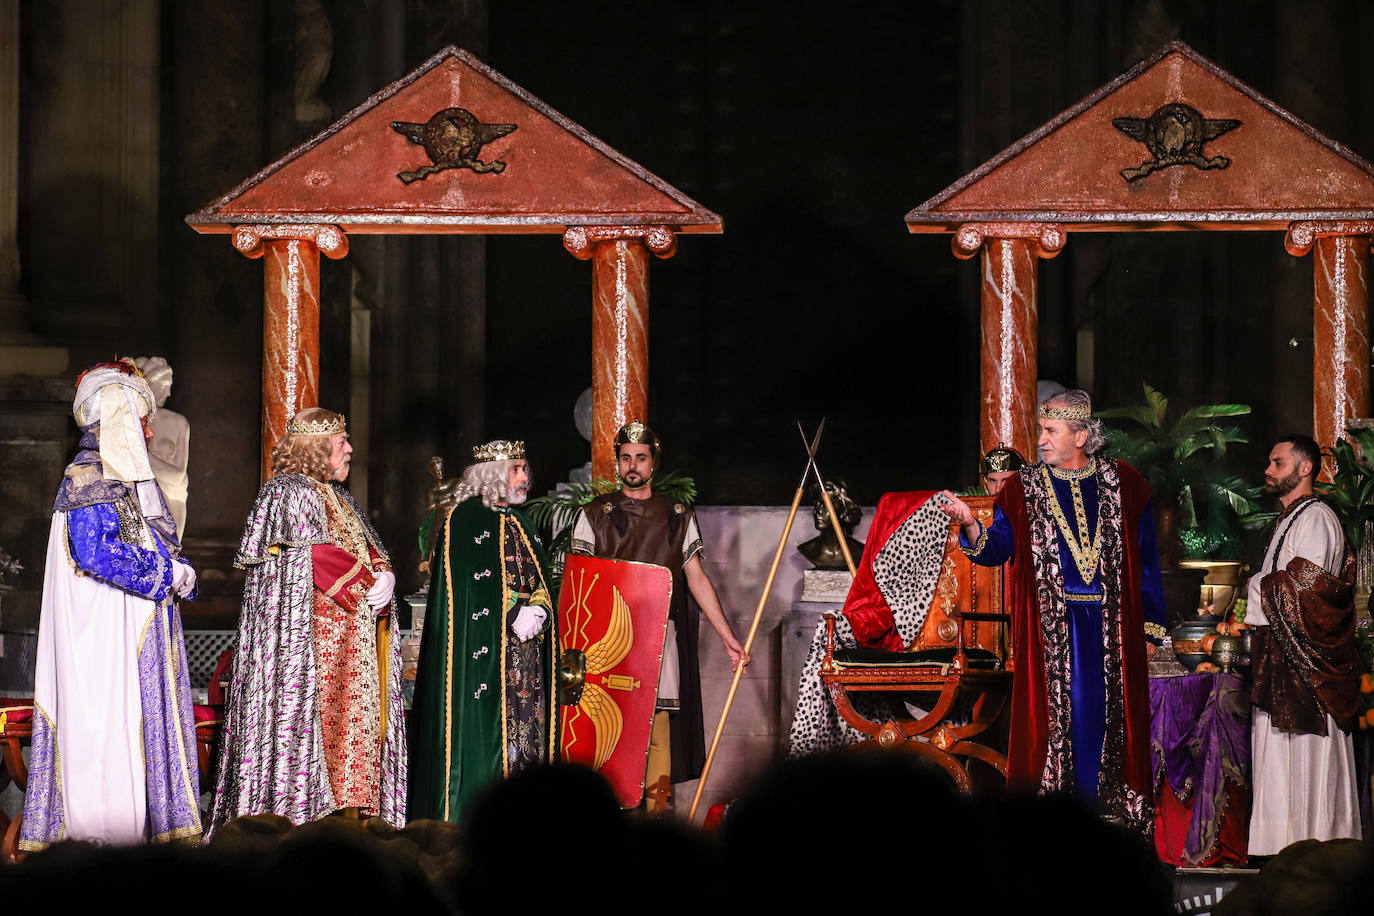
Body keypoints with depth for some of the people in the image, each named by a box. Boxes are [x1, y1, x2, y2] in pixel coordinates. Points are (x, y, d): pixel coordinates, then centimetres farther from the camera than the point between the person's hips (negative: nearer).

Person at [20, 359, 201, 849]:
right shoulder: (86, 479, -10)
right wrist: (167, 571, -15)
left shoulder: (132, 479, 18)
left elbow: (160, 546, 23)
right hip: (103, 627, -9)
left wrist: (180, 570, 0)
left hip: (144, 626, 9)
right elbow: (95, 552, -21)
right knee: (104, 717, -10)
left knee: (152, 713, 5)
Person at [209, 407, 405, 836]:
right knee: (310, 704, -13)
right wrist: (365, 585, -14)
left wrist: (384, 576, -4)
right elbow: (317, 557, -16)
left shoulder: (337, 496, 21)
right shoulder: (287, 492, -7)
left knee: (358, 715, 4)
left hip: (353, 637, 9)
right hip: (309, 632, -9)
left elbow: (369, 547, 17)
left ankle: (353, 807, 4)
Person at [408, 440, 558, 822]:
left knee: (528, 727, 1)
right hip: (483, 647, -7)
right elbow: (468, 585, -12)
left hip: (527, 648, 7)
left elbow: (542, 578, 16)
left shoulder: (520, 522, 20)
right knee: (485, 729, -11)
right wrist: (515, 614, -17)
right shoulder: (464, 519, -3)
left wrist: (539, 609, -5)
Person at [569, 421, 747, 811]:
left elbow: (697, 578, 16)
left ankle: (658, 809, -4)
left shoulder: (678, 516, 13)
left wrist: (728, 637, 13)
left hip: (661, 634, 1)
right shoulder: (594, 515, 9)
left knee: (658, 727, -7)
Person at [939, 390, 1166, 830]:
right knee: (1056, 715, -4)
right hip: (1051, 625, -1)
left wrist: (1149, 627, 6)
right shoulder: (1024, 488, 6)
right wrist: (971, 525, -25)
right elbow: (997, 547, -4)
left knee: (1112, 717, 1)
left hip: (1113, 626, 1)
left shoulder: (1122, 484, 7)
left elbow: (1146, 560, 9)